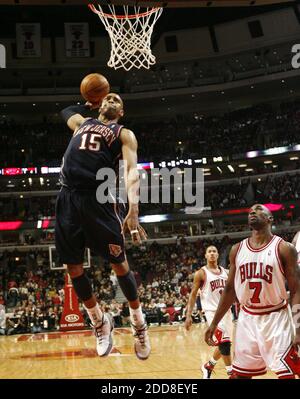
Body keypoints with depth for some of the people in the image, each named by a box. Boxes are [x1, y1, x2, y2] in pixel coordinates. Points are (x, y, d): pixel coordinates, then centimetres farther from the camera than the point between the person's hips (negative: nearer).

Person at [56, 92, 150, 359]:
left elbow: (132, 171, -8)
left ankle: (139, 323, 17)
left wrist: (133, 211, -23)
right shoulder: (83, 122, 24)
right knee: (73, 266, 6)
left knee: (119, 263, -1)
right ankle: (100, 322, 25)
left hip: (98, 198, -5)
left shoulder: (124, 134, 8)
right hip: (68, 198, 5)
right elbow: (65, 111, 50)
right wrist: (89, 104, 37)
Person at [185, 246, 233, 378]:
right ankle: (232, 372, -12)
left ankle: (208, 366, 34)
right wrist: (188, 316, -11)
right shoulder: (201, 273, -5)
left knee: (223, 344, 13)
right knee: (224, 343, -18)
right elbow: (193, 294, -5)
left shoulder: (225, 272, 10)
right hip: (213, 311, -6)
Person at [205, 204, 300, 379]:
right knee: (239, 374, 9)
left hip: (276, 318, -4)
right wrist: (214, 323, 12)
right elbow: (230, 289, 13)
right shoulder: (237, 250, 6)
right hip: (247, 319, 4)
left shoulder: (284, 248, -8)